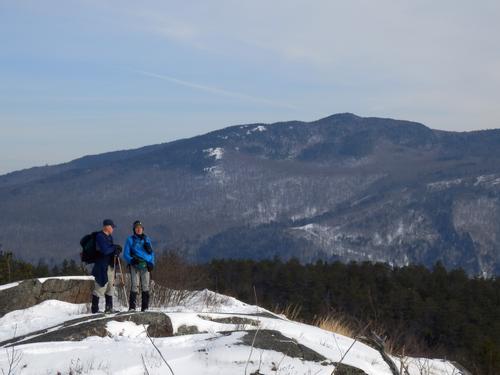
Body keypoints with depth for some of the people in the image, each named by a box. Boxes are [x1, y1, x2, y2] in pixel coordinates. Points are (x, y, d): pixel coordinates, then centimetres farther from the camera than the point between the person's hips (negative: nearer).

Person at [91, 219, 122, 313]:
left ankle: (109, 308, 19)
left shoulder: (109, 237, 16)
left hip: (110, 265, 9)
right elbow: (105, 250, -21)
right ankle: (95, 308, -2)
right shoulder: (100, 236, -12)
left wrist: (116, 251, -3)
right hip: (102, 266, -9)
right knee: (100, 286, -7)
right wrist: (115, 247, -9)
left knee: (110, 286, 12)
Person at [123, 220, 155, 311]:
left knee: (145, 286, -2)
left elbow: (152, 253, 19)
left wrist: (151, 263, 2)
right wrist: (131, 260, -14)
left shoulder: (146, 239, 17)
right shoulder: (130, 240, 9)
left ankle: (145, 307, 2)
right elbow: (126, 254, 6)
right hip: (135, 265, -3)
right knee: (135, 286, -12)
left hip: (146, 265, 3)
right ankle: (132, 307, -11)